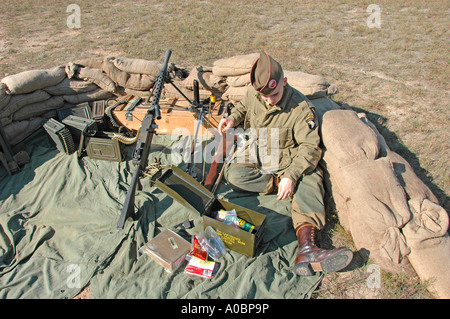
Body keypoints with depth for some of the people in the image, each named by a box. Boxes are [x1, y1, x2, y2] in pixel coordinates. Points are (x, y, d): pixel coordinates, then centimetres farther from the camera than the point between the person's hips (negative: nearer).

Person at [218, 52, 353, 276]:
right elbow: (244, 106, 20)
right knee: (233, 175, -25)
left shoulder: (301, 108, -19)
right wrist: (232, 118, -4)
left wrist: (291, 176, -33)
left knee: (309, 181, -33)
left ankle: (306, 247, -50)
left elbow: (309, 147, -19)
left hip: (288, 161, -3)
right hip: (256, 159, 4)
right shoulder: (252, 93, -5)